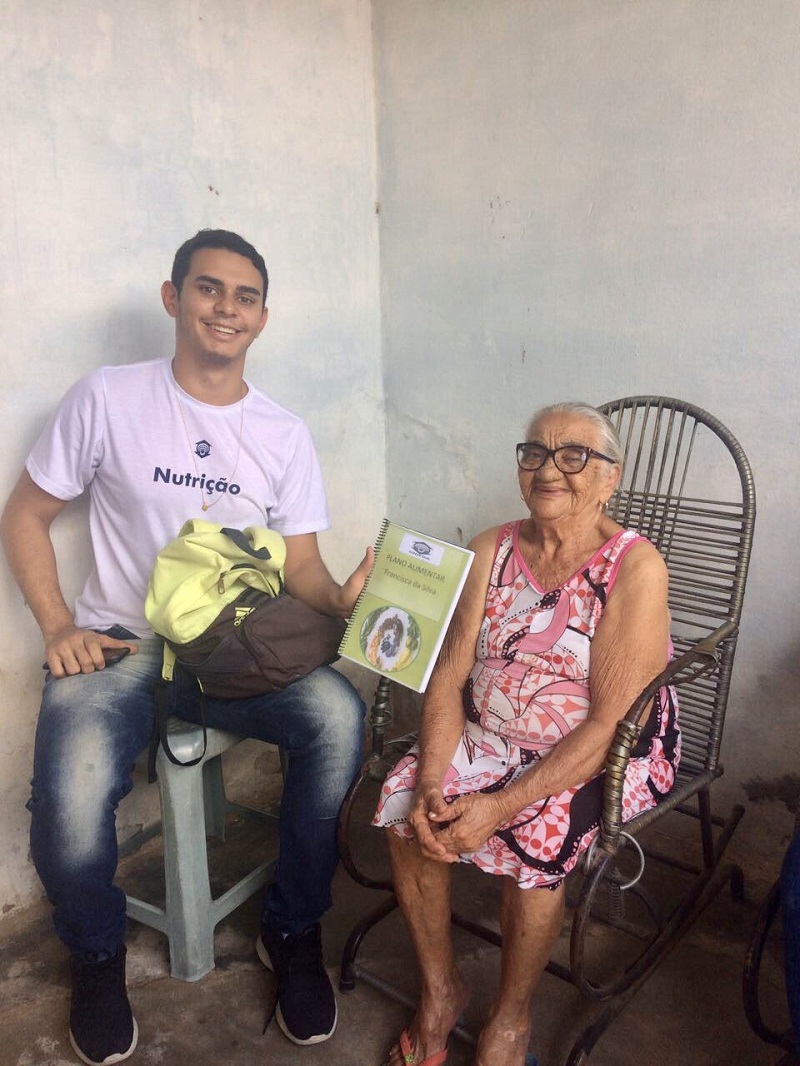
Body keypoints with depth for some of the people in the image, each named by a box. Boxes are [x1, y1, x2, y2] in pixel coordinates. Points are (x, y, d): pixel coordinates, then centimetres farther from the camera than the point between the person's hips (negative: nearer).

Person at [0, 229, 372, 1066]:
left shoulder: (284, 434, 4)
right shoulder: (108, 399, -2)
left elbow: (300, 563, 2)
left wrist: (339, 598, -22)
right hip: (117, 647, -1)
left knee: (338, 717, -27)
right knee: (70, 801, -28)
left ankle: (292, 933, -1)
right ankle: (98, 957, 10)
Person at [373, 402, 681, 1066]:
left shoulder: (635, 567, -17)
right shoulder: (494, 549, -1)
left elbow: (609, 723, -21)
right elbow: (449, 676, -4)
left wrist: (501, 806, -26)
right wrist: (432, 782, -19)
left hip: (607, 754, -4)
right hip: (488, 736, 5)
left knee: (536, 835, -29)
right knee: (404, 803, -18)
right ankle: (440, 987, 7)